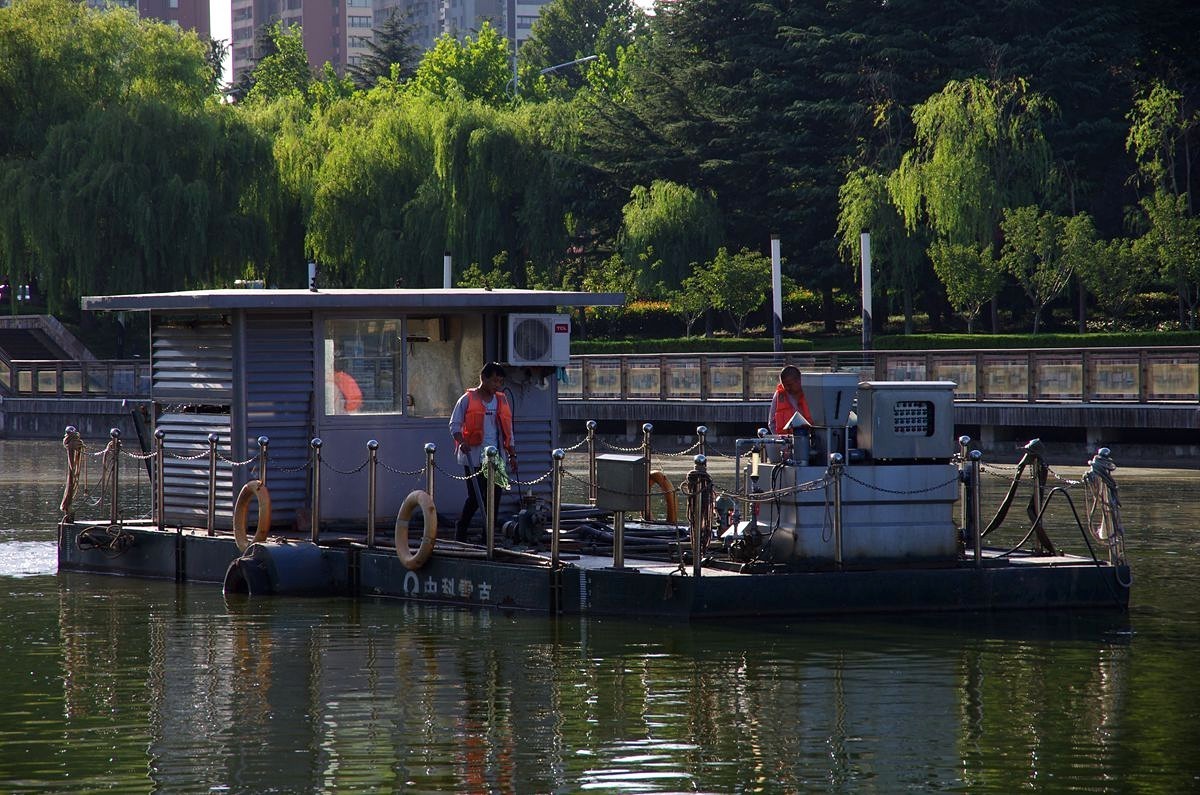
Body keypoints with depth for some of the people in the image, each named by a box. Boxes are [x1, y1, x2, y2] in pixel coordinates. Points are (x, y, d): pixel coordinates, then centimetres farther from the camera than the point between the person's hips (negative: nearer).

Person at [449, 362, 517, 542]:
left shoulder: (502, 401, 13)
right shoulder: (467, 400, -2)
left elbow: (507, 431, 19)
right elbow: (455, 424, -4)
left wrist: (512, 454, 15)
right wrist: (462, 441, -22)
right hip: (473, 457, -5)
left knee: (494, 496, 1)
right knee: (475, 497, -5)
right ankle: (460, 534, 11)